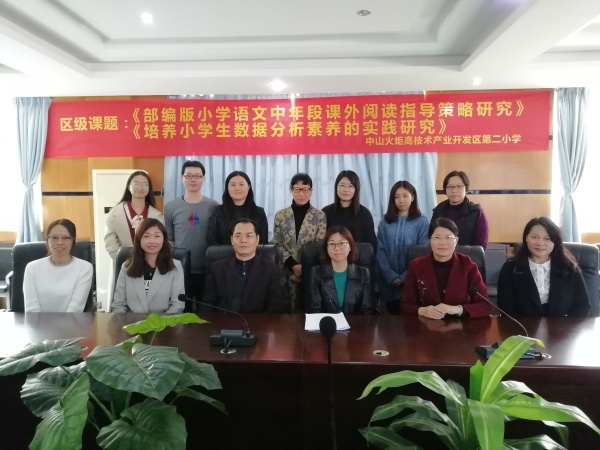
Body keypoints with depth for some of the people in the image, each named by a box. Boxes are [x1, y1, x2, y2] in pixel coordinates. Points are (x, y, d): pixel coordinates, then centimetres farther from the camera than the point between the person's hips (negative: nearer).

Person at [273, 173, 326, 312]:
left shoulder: (320, 216, 2)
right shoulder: (280, 215, 5)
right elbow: (277, 245, 2)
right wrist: (293, 265, -10)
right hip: (288, 272, 1)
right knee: (290, 309, 2)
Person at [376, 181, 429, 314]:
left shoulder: (422, 222, 1)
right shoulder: (385, 222, 9)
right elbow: (380, 251, 2)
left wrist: (405, 277, -14)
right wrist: (391, 276, -12)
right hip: (389, 283, 2)